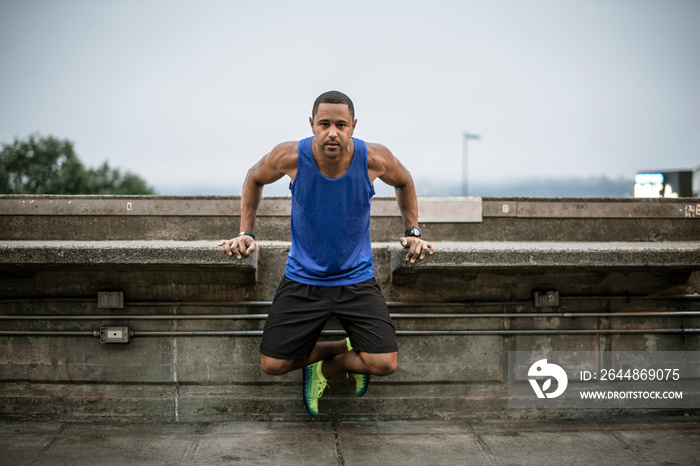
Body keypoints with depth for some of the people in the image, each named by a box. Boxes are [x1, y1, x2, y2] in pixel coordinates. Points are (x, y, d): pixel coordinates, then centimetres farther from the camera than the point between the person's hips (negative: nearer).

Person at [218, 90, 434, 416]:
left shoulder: (375, 159, -17)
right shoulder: (290, 157, -18)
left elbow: (404, 183, 9)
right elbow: (255, 179, 6)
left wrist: (413, 232, 5)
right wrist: (246, 233, 2)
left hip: (357, 280, 0)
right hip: (302, 279, 0)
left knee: (385, 364, -16)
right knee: (272, 365, -6)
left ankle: (325, 369, 17)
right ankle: (347, 351, 19)